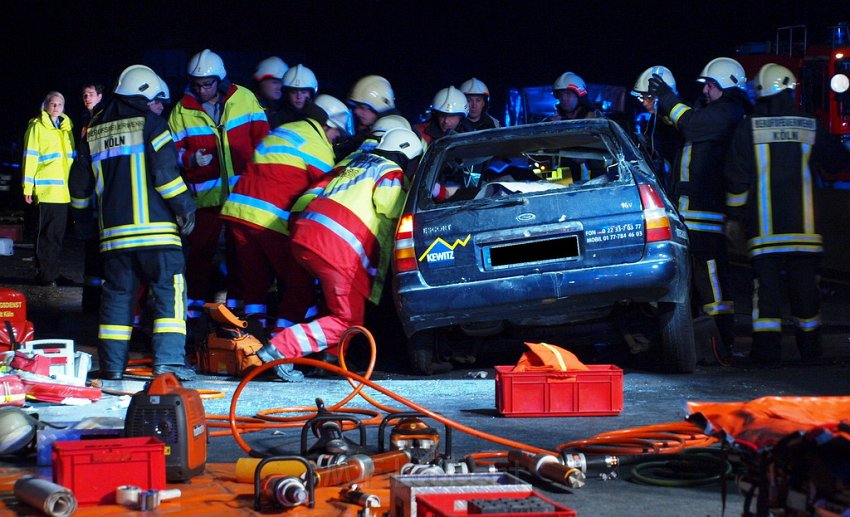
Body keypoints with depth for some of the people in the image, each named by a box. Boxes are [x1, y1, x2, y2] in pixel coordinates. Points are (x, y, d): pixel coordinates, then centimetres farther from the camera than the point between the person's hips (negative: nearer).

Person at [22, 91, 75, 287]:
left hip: (62, 189, 6)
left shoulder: (66, 127, 16)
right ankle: (44, 274, -2)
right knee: (47, 234, -6)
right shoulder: (37, 127, -3)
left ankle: (53, 272, 15)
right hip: (46, 188, -6)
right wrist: (28, 187, -11)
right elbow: (30, 157, -6)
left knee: (57, 234, 9)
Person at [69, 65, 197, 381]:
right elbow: (165, 173, -11)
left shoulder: (95, 132, 16)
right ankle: (168, 358, -13)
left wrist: (82, 218, 33)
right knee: (169, 290, -3)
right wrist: (184, 207, -4)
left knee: (117, 294, 11)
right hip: (154, 228, -5)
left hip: (113, 231, 6)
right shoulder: (150, 122, -2)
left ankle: (112, 364, 9)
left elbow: (81, 183, 21)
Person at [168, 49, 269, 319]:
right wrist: (190, 159, -20)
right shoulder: (182, 111, -1)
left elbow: (262, 136, 6)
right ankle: (196, 301, 8)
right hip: (205, 192, -1)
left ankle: (236, 299, 18)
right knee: (201, 246, -2)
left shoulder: (244, 98, 1)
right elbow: (171, 149, 0)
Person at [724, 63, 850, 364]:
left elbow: (737, 179, -2)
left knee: (767, 285, 0)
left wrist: (734, 216, 8)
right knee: (804, 286, 10)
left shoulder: (748, 129, -3)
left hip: (763, 228, -1)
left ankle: (767, 347, -5)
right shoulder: (810, 127, 2)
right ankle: (810, 347, 16)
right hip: (803, 225, 2)